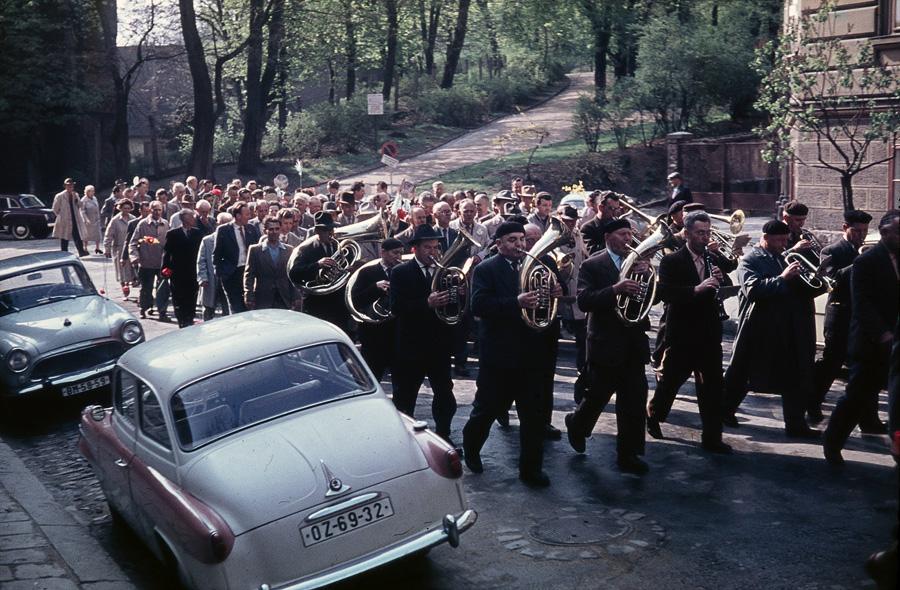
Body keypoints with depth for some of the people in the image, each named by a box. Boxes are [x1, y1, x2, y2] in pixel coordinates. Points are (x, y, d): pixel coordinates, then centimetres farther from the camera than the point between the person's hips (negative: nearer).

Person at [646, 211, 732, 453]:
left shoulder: (715, 260, 8)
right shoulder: (671, 261, -7)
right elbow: (664, 293, -21)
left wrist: (720, 280, -10)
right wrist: (696, 289, -31)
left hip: (709, 335, 4)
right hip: (681, 334, -4)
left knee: (712, 387, 4)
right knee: (669, 381, 11)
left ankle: (712, 438, 11)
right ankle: (653, 417, 36)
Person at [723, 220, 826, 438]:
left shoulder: (787, 258, 14)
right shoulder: (750, 261, -6)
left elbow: (803, 290, 12)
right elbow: (753, 289, -23)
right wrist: (782, 278, -28)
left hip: (789, 332, 6)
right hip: (759, 329, -6)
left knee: (796, 379, 5)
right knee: (740, 374, 8)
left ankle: (796, 424, 11)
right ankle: (725, 411, 24)